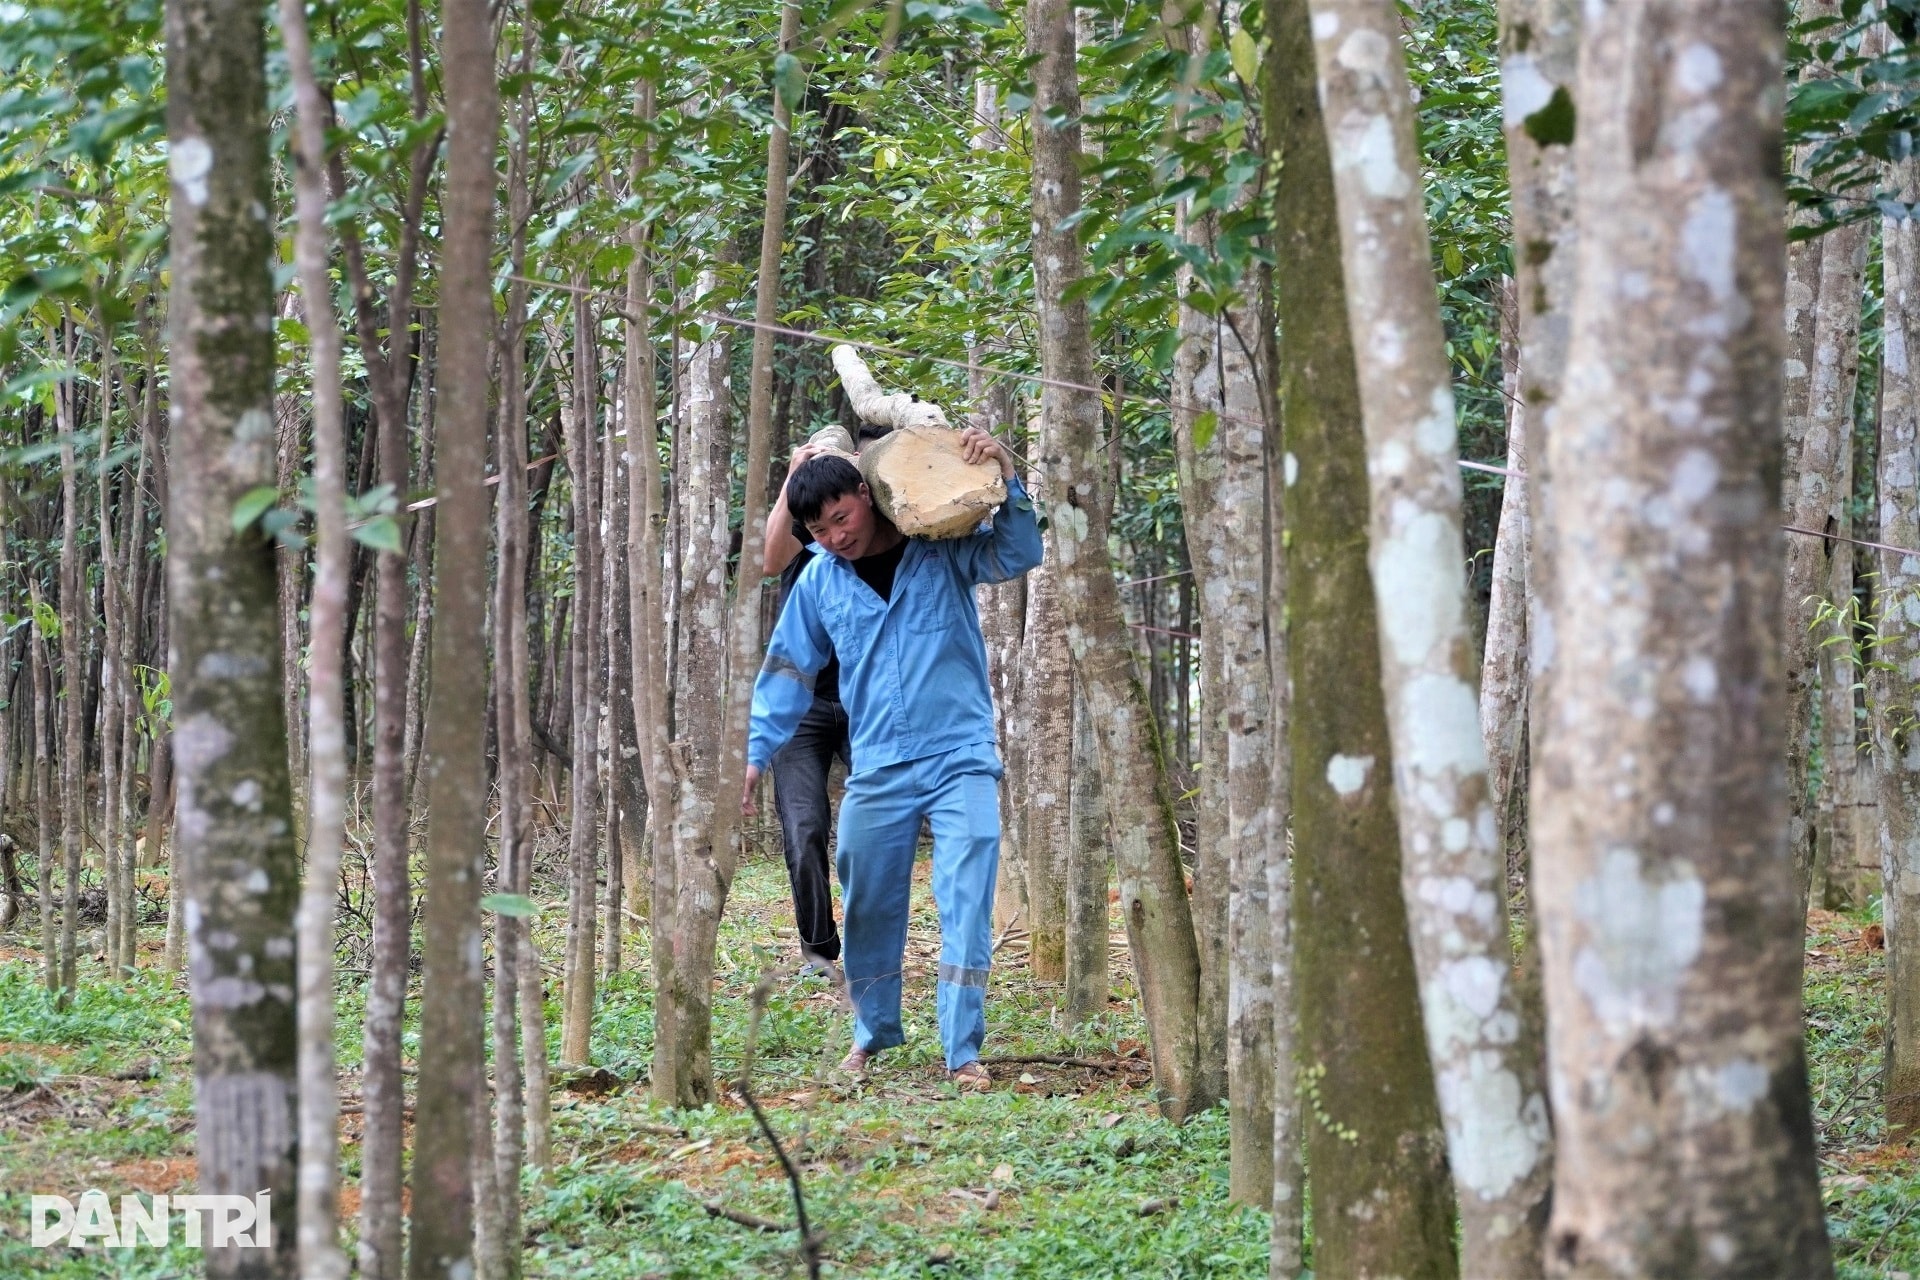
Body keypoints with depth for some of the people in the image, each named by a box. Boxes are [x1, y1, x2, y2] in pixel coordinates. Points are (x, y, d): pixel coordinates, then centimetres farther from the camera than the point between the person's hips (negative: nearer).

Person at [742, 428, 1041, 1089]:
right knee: (868, 910, 9)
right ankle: (873, 1033, 28)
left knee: (965, 903, -11)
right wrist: (755, 753, 6)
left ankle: (963, 1051, -9)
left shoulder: (943, 550, 0)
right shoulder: (819, 581, 7)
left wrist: (1003, 475, -22)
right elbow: (788, 672, 11)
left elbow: (1020, 553, -10)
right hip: (877, 772, 3)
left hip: (961, 761, -3)